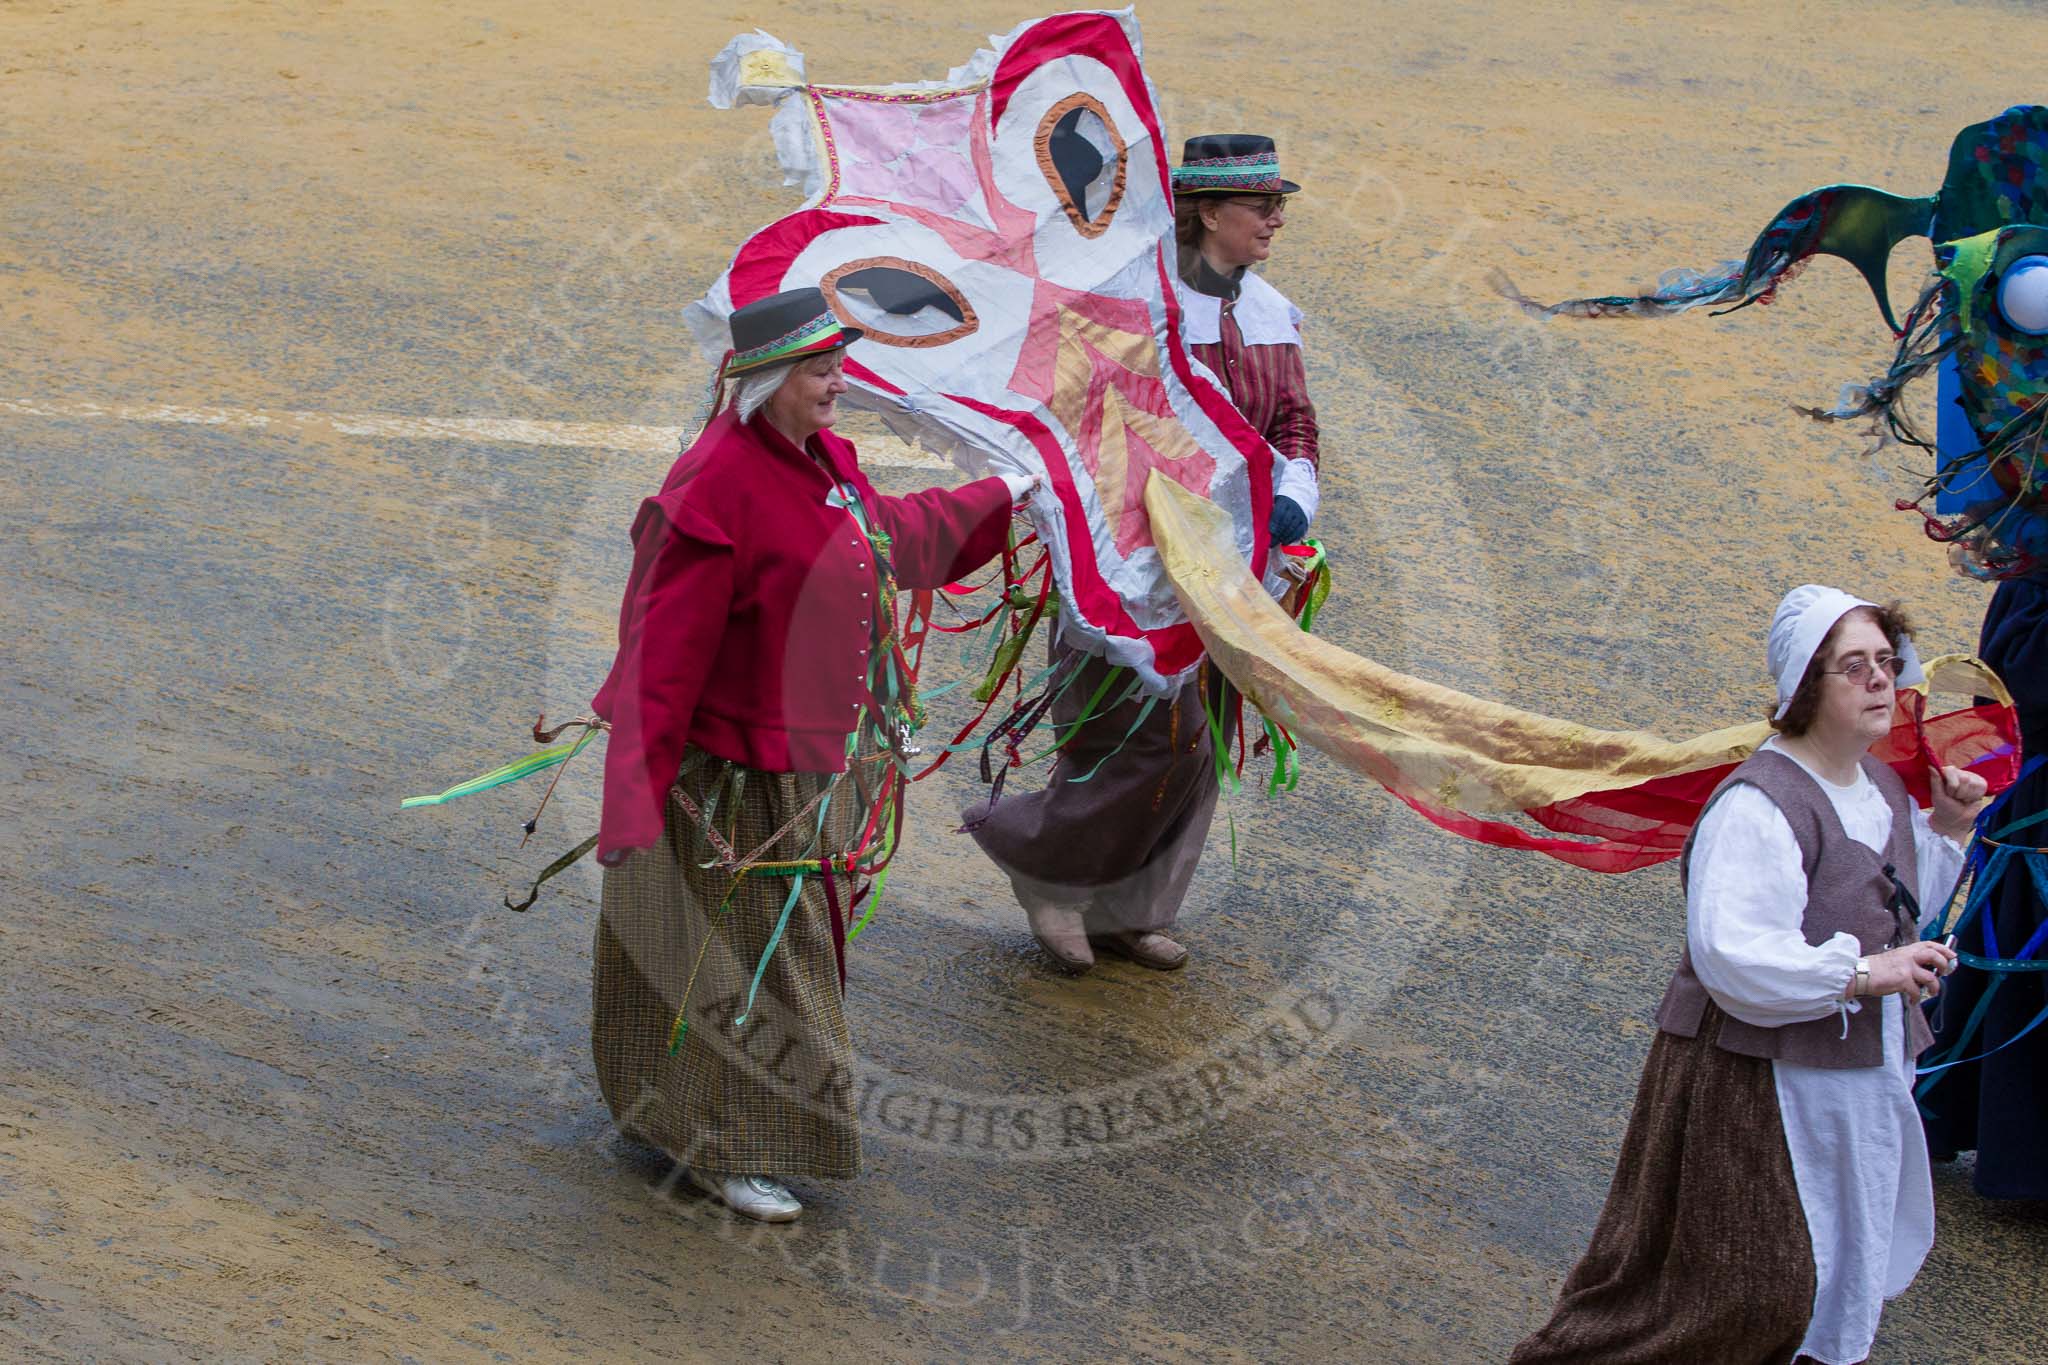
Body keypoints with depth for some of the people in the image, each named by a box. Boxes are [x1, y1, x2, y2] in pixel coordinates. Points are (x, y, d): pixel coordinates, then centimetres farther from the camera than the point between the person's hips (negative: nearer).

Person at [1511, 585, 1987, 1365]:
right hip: (1759, 1086, -9)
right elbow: (1732, 953, -33)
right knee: (1743, 1299, -2)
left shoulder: (1882, 787, 6)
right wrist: (1861, 972, -29)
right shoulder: (1759, 806, -24)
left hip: (1858, 1078, 9)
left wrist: (1945, 829, 6)